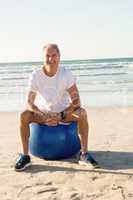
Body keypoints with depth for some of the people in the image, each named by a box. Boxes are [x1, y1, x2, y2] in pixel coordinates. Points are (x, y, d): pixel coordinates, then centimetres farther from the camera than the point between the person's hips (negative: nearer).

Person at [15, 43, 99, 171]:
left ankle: (84, 154, -19)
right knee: (24, 115, -26)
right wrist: (44, 117, -32)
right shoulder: (36, 75, -14)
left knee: (82, 113, -28)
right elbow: (29, 103, -16)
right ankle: (25, 156, -13)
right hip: (43, 113, 1)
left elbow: (76, 101, -18)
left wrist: (62, 115, -30)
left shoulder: (66, 74, -15)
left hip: (64, 112, 0)